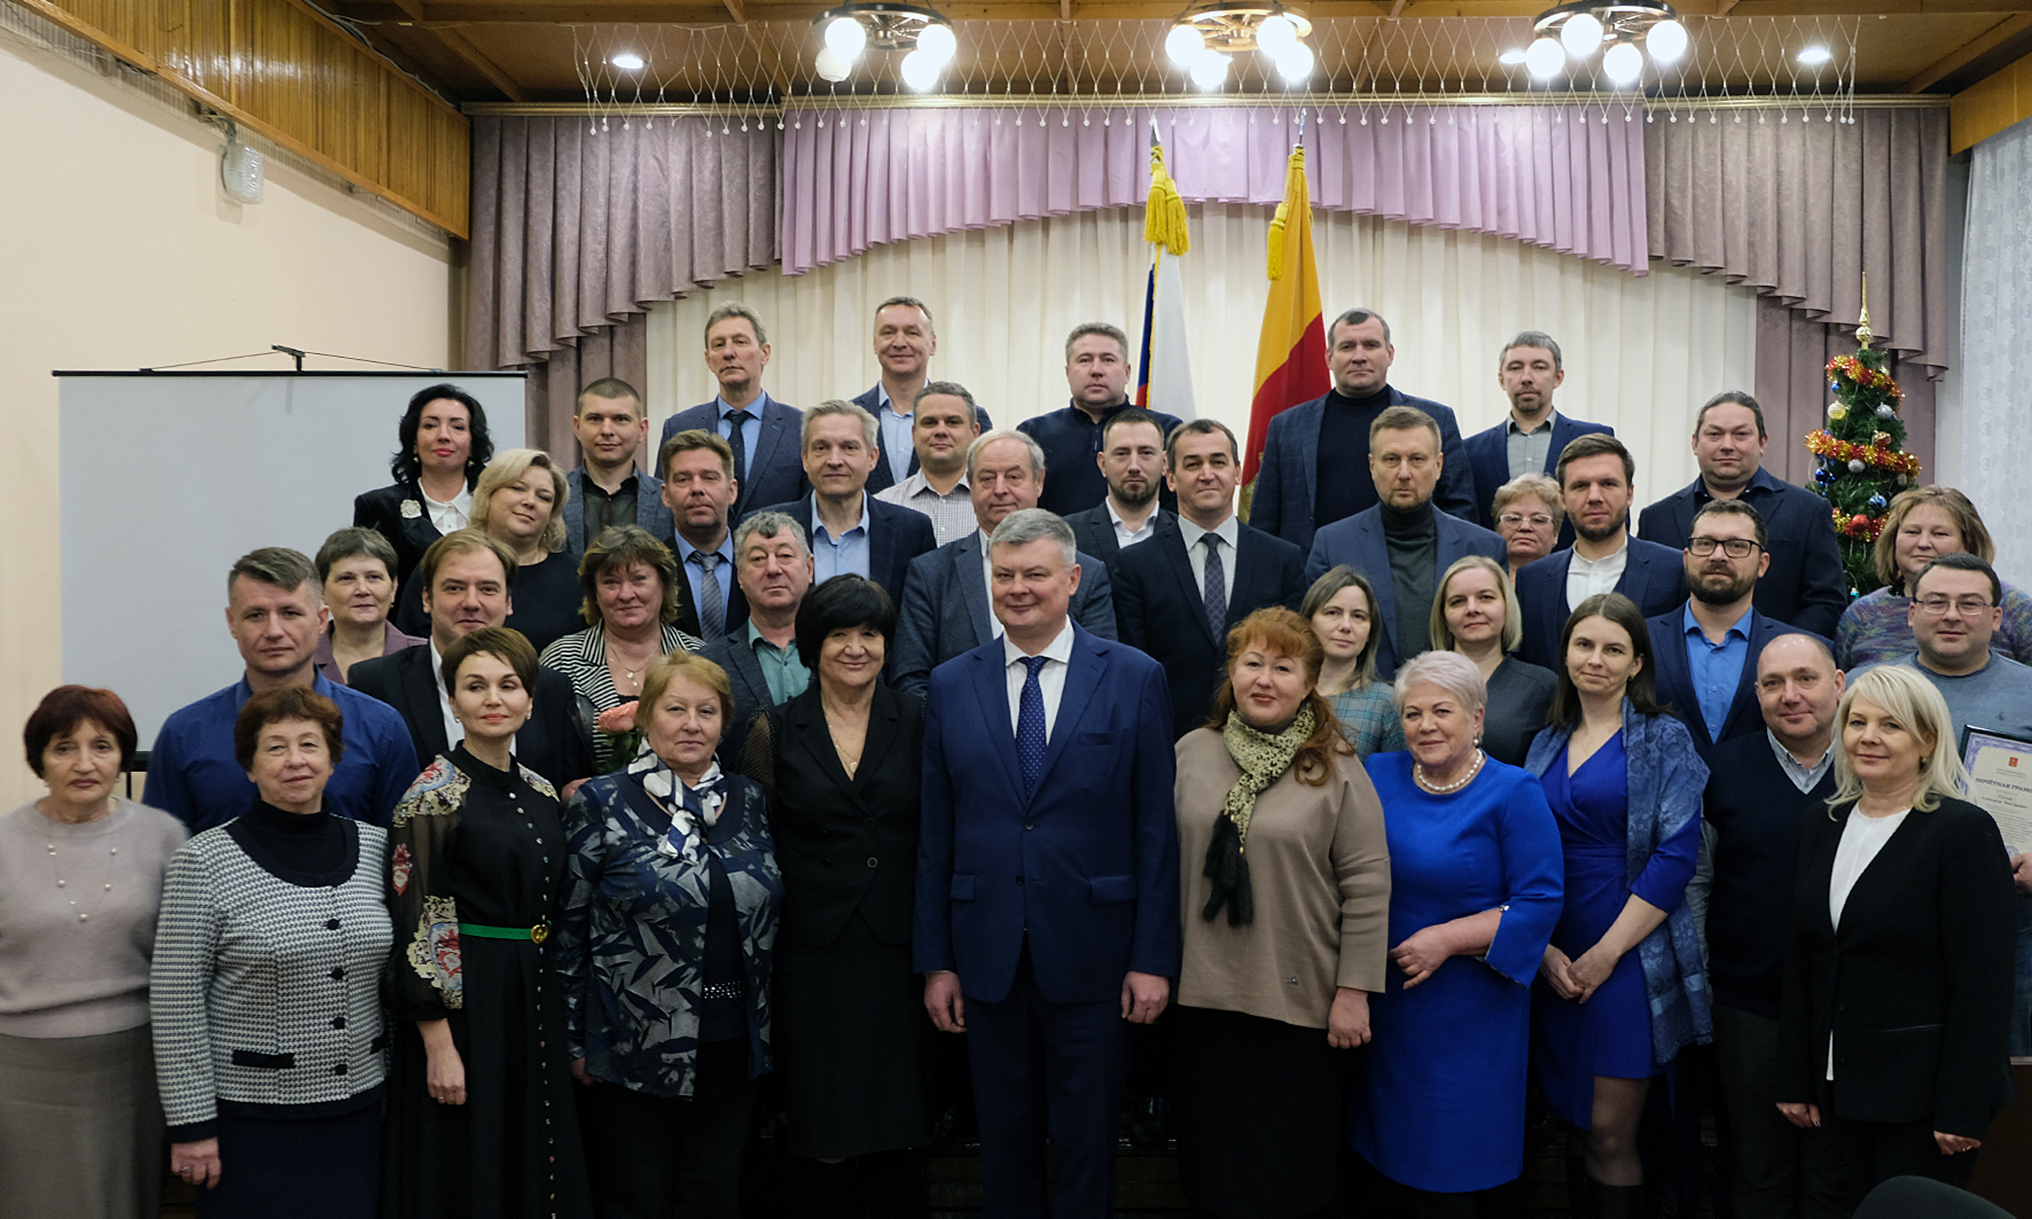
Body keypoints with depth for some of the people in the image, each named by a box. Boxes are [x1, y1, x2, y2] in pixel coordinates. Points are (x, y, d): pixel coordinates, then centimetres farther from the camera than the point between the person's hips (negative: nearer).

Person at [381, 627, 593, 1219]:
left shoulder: (542, 792, 8)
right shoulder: (433, 793, -11)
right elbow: (416, 925, -14)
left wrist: (569, 1026, 13)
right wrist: (438, 1043, -17)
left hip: (537, 999, 6)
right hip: (462, 1002, -6)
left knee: (536, 1164, 14)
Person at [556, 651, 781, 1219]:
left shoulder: (747, 799, 7)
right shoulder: (603, 804, -6)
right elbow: (568, 927, -4)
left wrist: (762, 1025, 11)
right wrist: (576, 1040, -4)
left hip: (732, 1045, 4)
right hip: (637, 1048, -4)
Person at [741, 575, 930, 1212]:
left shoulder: (917, 722, 4)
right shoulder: (775, 730, 3)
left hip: (896, 950, 1)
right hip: (811, 952, 0)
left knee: (886, 1138, 6)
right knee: (822, 1142, 2)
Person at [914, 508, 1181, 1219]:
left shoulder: (1136, 678, -2)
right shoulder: (951, 686, 4)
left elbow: (1156, 829, -4)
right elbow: (935, 836, 4)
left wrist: (1154, 957, -7)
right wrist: (934, 960, 3)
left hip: (1091, 951, -2)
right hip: (987, 953, 2)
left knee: (1087, 1137, 10)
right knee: (1004, 1134, 14)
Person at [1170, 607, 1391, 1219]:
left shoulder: (1336, 767, -5)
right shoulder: (1192, 751, 4)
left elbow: (1367, 884, -7)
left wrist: (1354, 991, -9)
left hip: (1298, 997, -3)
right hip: (1204, 992, 3)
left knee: (1289, 1166, 9)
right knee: (1214, 1154, 14)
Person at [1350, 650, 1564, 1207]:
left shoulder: (1513, 794, -8)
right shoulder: (1377, 775, 3)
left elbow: (1539, 902, -12)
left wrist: (1447, 939, -19)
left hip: (1469, 1012, -4)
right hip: (1384, 1003, 4)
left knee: (1451, 1173, 4)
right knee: (1388, 1141, 12)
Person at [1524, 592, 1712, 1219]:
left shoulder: (1665, 739, -2)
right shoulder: (1547, 745, 12)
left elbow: (1675, 854, -10)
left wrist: (1607, 951, -13)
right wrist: (1545, 949, -4)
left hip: (1632, 953, -4)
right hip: (1554, 958, 5)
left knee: (1610, 1132, -3)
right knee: (1573, 1118, 10)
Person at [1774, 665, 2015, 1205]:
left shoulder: (1966, 831, -10)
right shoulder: (1821, 825, 8)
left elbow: (1982, 982, -14)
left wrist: (1963, 1111, -16)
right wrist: (1795, 1081, 8)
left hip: (1923, 1094, -5)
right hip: (1843, 1086, 5)